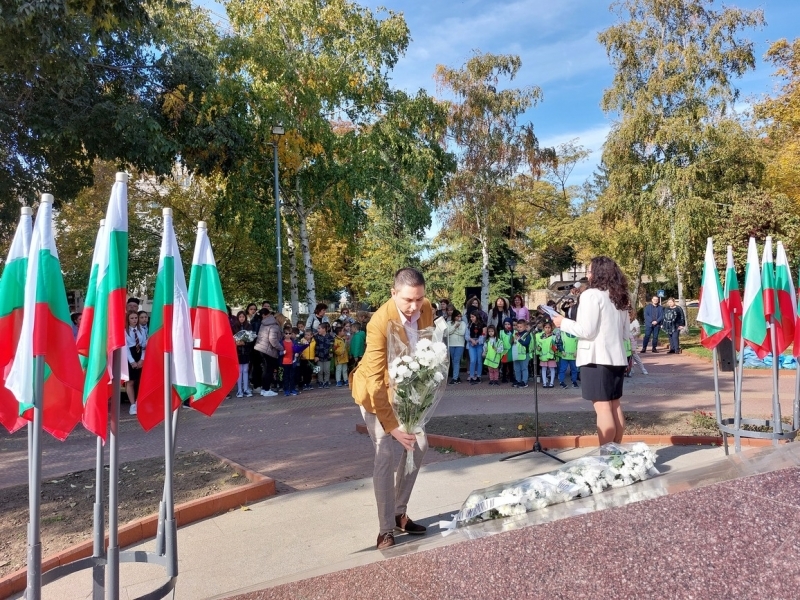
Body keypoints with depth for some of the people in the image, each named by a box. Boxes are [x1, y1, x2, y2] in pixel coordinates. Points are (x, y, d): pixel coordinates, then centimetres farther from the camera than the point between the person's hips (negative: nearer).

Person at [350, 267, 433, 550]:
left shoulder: (426, 309, -16)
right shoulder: (380, 323, -34)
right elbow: (376, 382, -33)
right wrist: (392, 426, -34)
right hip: (377, 391, -6)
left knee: (417, 448, 6)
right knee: (387, 455, -14)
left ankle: (399, 513, 22)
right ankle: (386, 529, -2)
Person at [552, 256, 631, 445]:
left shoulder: (591, 295, -11)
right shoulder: (619, 297, 13)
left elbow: (586, 330, -15)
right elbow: (626, 333, 16)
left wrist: (563, 323, -2)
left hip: (597, 358, -8)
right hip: (616, 357, 8)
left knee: (602, 408, -6)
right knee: (614, 405, 13)